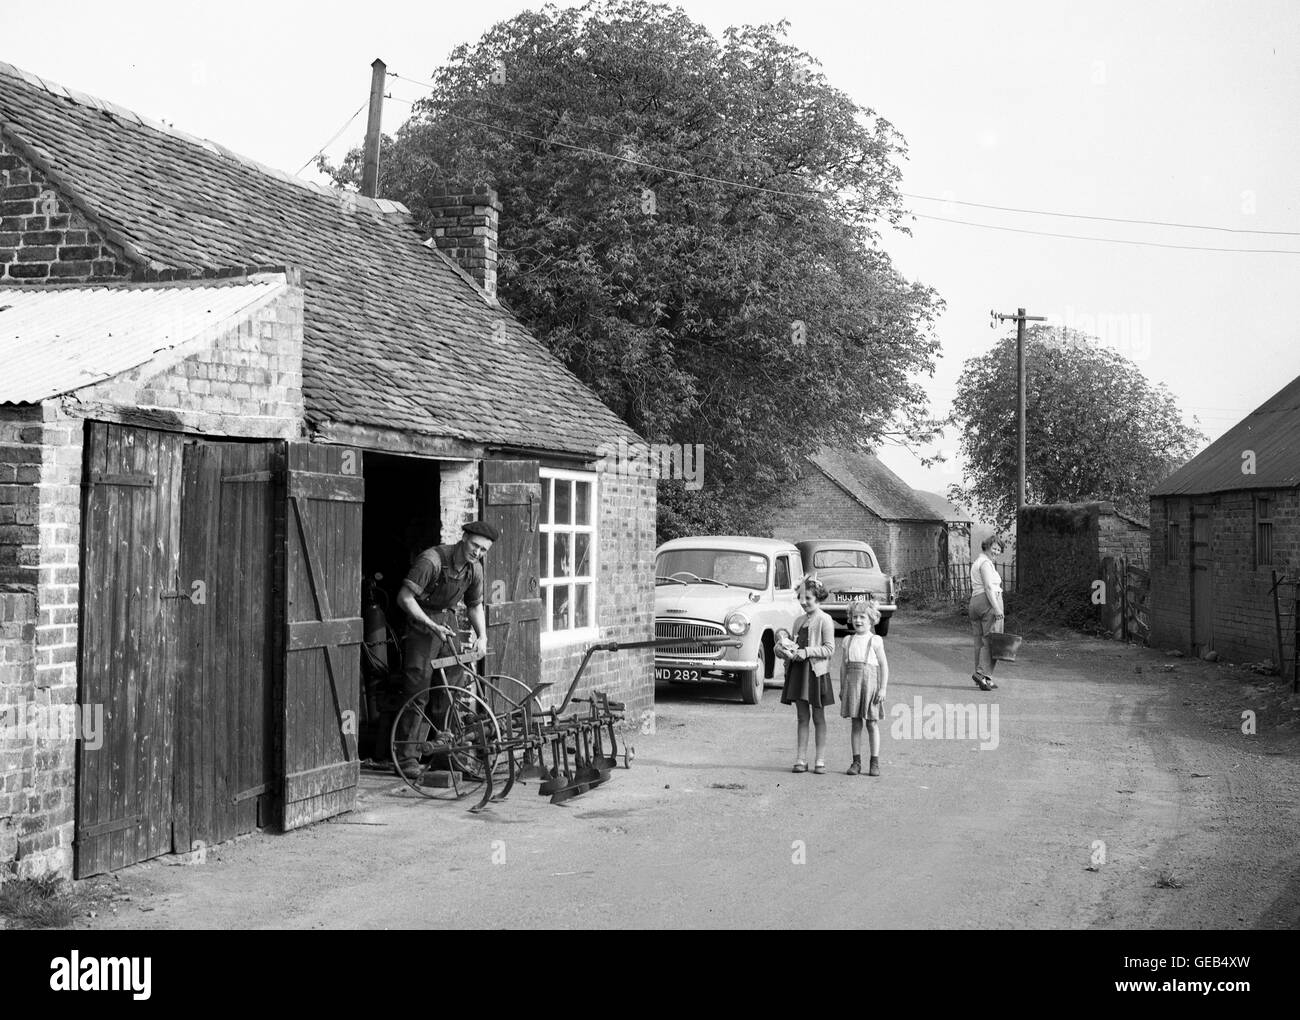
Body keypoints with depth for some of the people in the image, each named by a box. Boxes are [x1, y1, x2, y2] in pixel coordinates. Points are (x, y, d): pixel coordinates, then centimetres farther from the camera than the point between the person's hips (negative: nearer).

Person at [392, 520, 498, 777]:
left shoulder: (475, 569, 0)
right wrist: (432, 626, -27)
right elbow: (404, 597, -23)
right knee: (417, 689, -10)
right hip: (421, 622, -6)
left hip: (448, 621, 7)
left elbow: (475, 606, 16)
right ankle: (407, 756, -5)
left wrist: (482, 636, 1)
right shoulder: (432, 560, -23)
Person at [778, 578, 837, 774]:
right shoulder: (799, 621, 14)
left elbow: (829, 649, -11)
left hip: (816, 671, -6)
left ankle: (820, 759, 7)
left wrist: (806, 652, -18)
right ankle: (801, 758, 8)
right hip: (797, 670, 6)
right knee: (802, 717, 7)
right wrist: (787, 652, 0)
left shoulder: (824, 620, -6)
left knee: (818, 717, 2)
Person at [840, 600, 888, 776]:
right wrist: (842, 687, 11)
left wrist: (883, 688, -9)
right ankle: (856, 761, 9)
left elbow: (884, 665, -3)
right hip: (852, 682, 3)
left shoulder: (875, 641, -1)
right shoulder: (848, 641, 11)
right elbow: (843, 665, 14)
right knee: (855, 723, 5)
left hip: (870, 682, -3)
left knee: (872, 724, 1)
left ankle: (874, 763, 7)